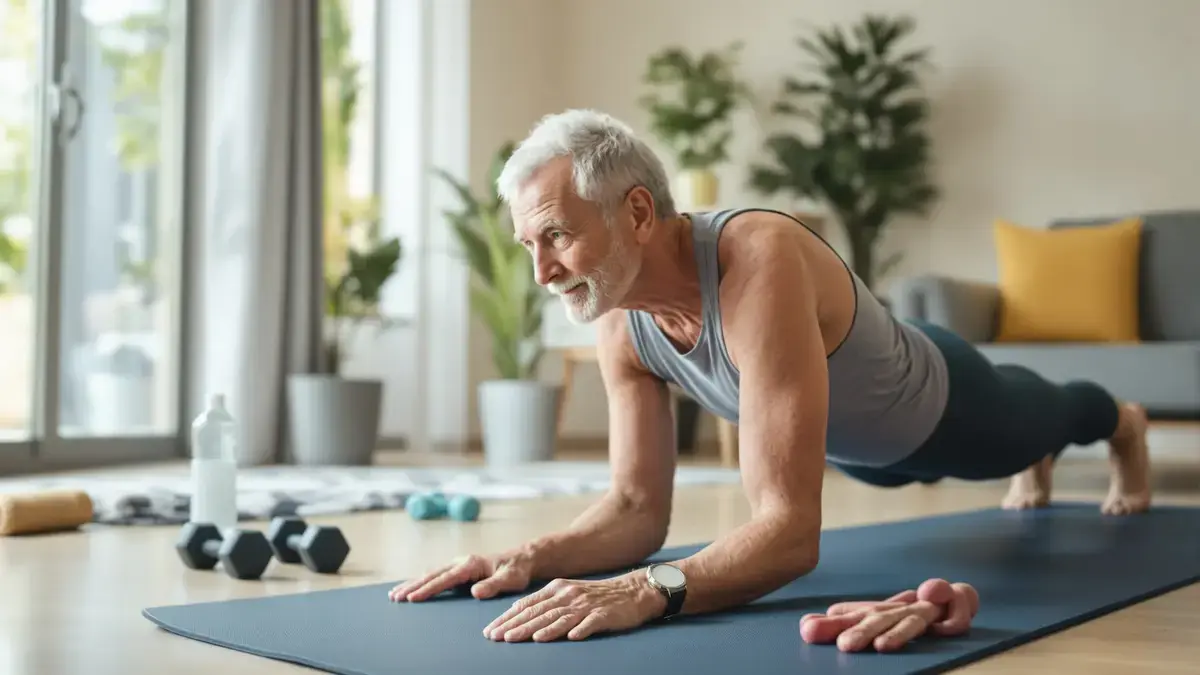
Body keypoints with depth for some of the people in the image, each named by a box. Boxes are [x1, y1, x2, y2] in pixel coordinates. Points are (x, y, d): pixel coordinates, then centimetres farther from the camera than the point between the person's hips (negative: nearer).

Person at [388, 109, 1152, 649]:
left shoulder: (761, 262, -51)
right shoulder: (620, 326, -28)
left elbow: (790, 530, -55)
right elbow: (639, 509, -21)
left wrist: (649, 590, -69)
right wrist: (535, 555, -39)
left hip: (940, 402, -5)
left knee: (1035, 419, 32)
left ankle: (1125, 422, 69)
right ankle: (1038, 466, 77)